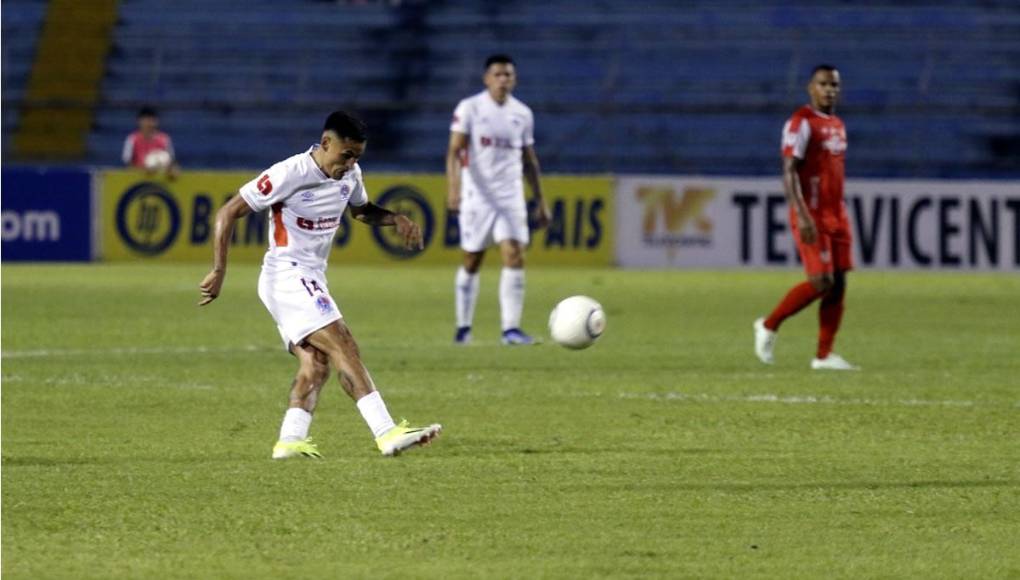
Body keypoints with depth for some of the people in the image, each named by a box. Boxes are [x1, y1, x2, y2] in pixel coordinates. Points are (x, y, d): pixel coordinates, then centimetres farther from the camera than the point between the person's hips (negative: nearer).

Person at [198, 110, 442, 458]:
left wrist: (396, 220, 6)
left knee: (317, 363, -3)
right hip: (287, 276, -9)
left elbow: (361, 210, 28)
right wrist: (218, 272, -17)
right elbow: (228, 214, -13)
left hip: (311, 280, 9)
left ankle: (290, 440, -7)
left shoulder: (349, 174, 6)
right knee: (344, 349, -18)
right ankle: (386, 433, -26)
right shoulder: (289, 174, -18)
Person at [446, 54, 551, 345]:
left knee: (515, 256, -13)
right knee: (472, 261, 5)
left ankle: (511, 328, -15)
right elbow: (455, 150, -11)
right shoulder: (469, 108, -3)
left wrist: (540, 201, 16)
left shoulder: (522, 114, 9)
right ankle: (463, 327, 19)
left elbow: (529, 160, 17)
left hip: (511, 197, 3)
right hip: (476, 196, -3)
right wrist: (453, 187, -26)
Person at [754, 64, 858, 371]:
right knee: (821, 282, -14)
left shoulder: (837, 125, 16)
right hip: (811, 216, -8)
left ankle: (824, 355, 5)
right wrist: (803, 215, -27)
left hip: (836, 215, 8)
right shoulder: (801, 123, -11)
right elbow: (789, 172, -18)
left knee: (839, 282, 2)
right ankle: (769, 326, 4)